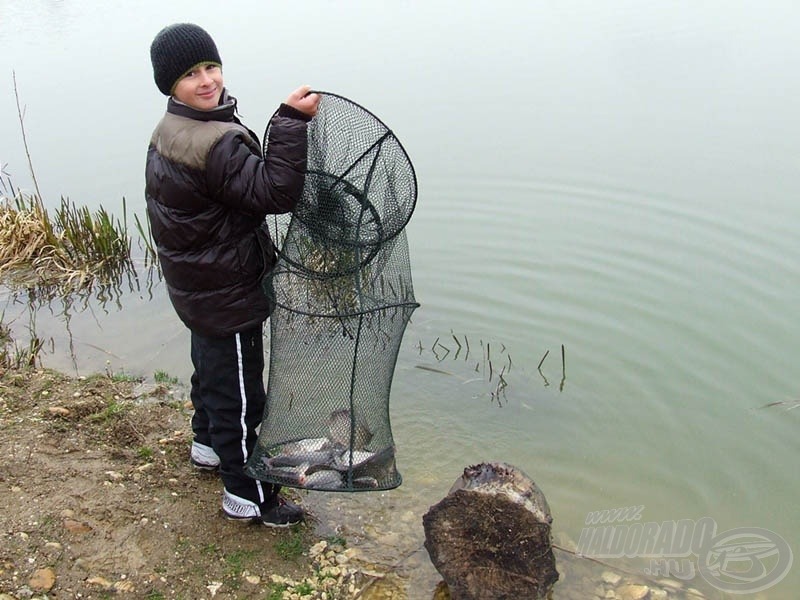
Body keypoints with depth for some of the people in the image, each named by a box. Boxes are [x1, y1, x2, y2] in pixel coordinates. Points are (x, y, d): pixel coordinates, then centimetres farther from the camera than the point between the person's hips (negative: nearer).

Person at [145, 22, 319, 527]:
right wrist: (293, 122, -35)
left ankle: (208, 444, 54)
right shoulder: (215, 144, -29)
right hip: (226, 296, -11)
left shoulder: (169, 134, 5)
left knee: (211, 367, 30)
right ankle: (247, 495, 17)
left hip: (195, 287, 11)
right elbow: (275, 192, -34)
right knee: (239, 393, 3)